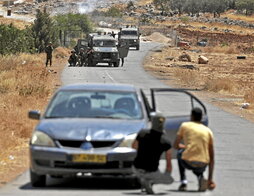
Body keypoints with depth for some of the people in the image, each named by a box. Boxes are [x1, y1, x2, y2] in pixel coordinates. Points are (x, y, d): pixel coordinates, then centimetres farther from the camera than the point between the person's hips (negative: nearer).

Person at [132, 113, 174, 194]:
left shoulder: (142, 133, -8)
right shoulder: (165, 142, -12)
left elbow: (134, 146, 14)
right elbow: (169, 163, -3)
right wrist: (166, 176, 15)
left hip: (137, 169, 4)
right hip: (151, 172, -4)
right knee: (170, 180, 21)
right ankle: (149, 181, -5)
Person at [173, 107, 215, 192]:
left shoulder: (185, 126, 11)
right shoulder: (208, 131, 16)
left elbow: (176, 145, 17)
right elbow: (211, 157, 17)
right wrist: (210, 179, 21)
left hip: (187, 162, -2)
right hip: (202, 165, 2)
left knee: (180, 153, 33)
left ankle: (183, 182, 19)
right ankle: (201, 177, 4)